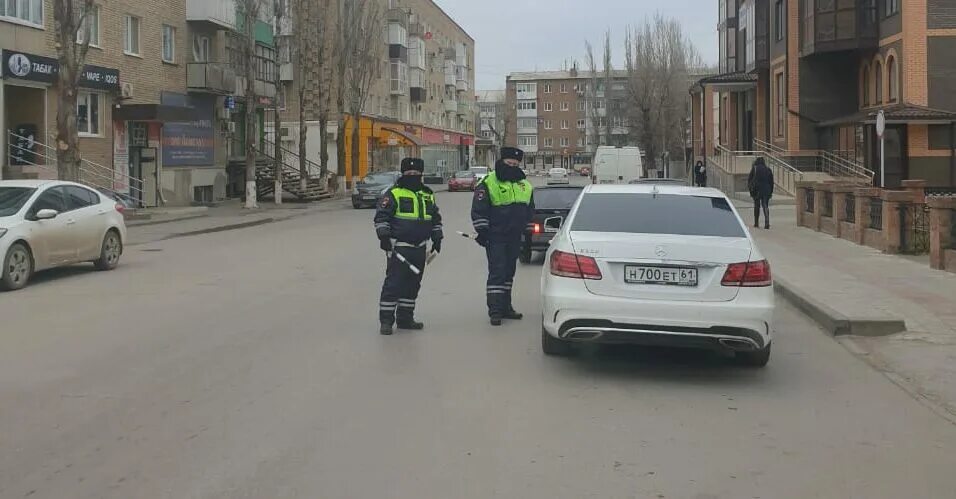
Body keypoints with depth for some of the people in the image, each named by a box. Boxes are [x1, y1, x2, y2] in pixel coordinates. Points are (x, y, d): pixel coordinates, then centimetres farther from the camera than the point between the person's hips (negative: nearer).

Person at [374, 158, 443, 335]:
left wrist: (437, 237, 17)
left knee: (413, 284, 11)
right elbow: (381, 215, -8)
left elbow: (436, 217, 23)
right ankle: (386, 320, -6)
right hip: (399, 247, -6)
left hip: (419, 247, 6)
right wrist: (384, 236, -17)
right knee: (394, 282, -9)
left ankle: (405, 318, 21)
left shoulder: (428, 195, 14)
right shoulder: (394, 193, -4)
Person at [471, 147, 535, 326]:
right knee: (497, 272, -9)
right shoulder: (488, 184, -8)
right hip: (495, 236, -6)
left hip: (515, 237, 6)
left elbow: (530, 210, 23)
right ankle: (495, 310, -7)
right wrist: (482, 232, -11)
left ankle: (505, 306, 22)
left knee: (509, 271, 13)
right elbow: (478, 211, -9)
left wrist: (525, 229, 20)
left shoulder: (525, 185, 12)